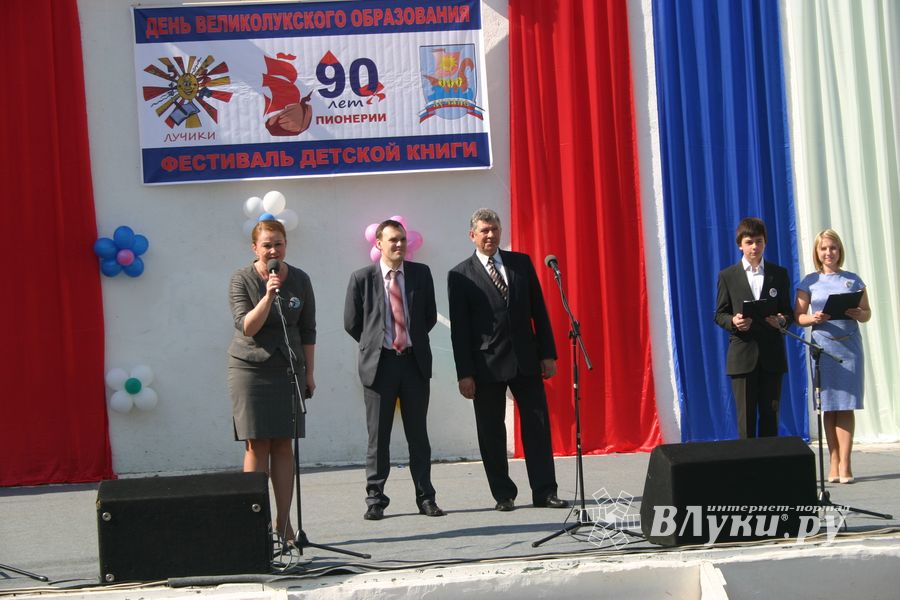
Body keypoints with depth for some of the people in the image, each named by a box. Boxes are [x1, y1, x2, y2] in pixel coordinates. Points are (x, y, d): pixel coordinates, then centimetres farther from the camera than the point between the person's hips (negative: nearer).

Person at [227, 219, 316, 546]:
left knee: (283, 445, 2)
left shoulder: (299, 280, 4)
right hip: (250, 369, -2)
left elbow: (308, 330, 11)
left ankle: (283, 522, 5)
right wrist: (269, 295, -23)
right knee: (257, 445, -3)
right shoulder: (242, 279, -4)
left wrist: (309, 372, 9)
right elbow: (247, 327, -13)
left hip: (288, 369, 2)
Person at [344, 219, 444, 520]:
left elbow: (430, 316, 14)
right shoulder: (362, 278, -1)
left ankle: (425, 497, 10)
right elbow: (351, 322, 6)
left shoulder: (421, 273, 5)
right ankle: (375, 499, 9)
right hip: (379, 362, -2)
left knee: (418, 433, 5)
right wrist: (374, 346, 10)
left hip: (415, 361, 2)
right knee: (378, 435, 3)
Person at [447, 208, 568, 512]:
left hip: (526, 360, 2)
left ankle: (544, 491, 6)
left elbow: (539, 311, 9)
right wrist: (464, 373, -7)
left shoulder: (521, 263, 8)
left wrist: (547, 353, 2)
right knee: (491, 432, 3)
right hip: (487, 364, -2)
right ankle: (503, 494, 12)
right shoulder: (460, 275, 0)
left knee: (538, 425, 1)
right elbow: (459, 328, -2)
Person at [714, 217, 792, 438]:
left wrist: (782, 320, -13)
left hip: (771, 354, 1)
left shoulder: (779, 274, 10)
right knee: (746, 417, -1)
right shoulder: (727, 276, 7)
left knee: (770, 415, 3)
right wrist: (733, 321, -15)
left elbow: (789, 313, 10)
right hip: (742, 355, -1)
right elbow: (719, 314, 7)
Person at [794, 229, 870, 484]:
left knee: (845, 405, -5)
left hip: (849, 345, 0)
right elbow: (798, 316, 6)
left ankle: (844, 463, -5)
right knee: (828, 405, 0)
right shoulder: (810, 282, 8)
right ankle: (835, 463, 4)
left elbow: (867, 313, 11)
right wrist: (814, 318, -14)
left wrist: (857, 314, -11)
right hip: (823, 345, 0)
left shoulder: (853, 280, 10)